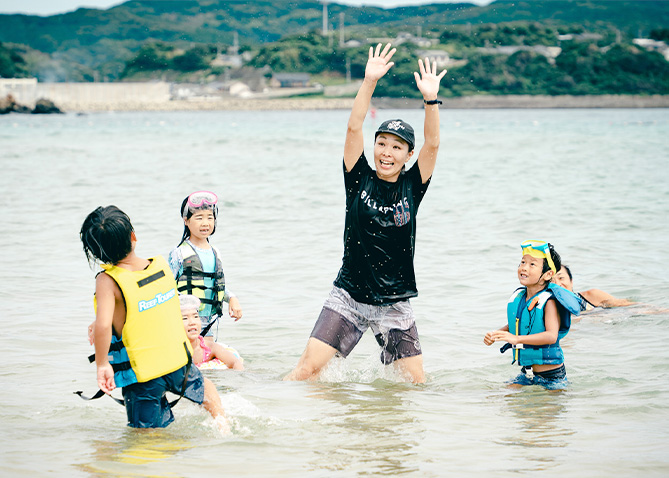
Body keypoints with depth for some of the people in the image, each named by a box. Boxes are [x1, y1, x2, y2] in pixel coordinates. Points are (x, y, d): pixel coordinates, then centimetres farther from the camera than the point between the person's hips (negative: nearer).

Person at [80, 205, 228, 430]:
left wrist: (102, 364, -21)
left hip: (142, 377, -5)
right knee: (202, 386, 37)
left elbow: (103, 326, -35)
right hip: (178, 361, 5)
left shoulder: (108, 281, -22)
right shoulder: (161, 266, -5)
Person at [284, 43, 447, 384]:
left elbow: (432, 144, -11)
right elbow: (354, 128, -10)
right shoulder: (359, 179, 0)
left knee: (414, 382, 0)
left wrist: (431, 99, -23)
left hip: (395, 304, 1)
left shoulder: (412, 186, 2)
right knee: (309, 368, -10)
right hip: (349, 295, -1)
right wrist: (369, 81, -19)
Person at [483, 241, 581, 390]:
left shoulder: (549, 301, -19)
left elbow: (552, 336, -31)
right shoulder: (518, 297, 4)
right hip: (527, 373, 7)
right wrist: (494, 335, 1)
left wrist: (517, 338, -39)